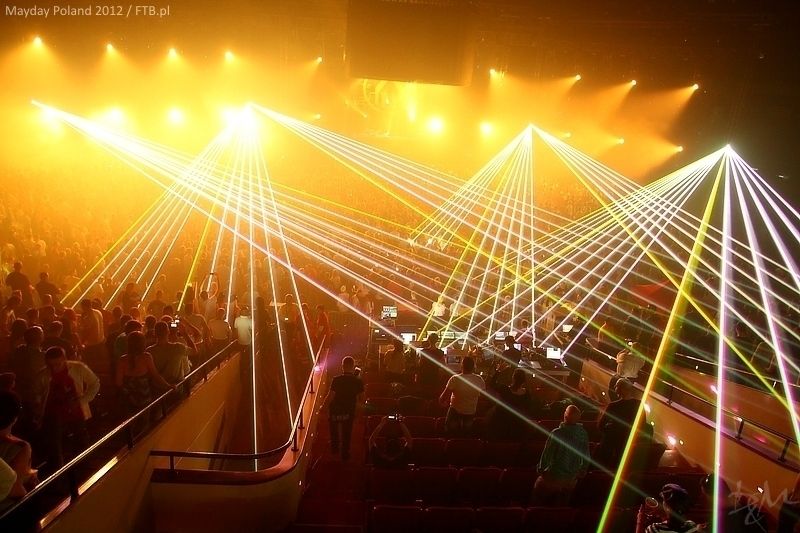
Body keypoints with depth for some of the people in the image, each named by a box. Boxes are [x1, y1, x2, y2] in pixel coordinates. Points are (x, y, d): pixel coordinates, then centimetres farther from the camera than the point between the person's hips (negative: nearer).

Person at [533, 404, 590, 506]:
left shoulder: (557, 433, -23)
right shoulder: (583, 434, -10)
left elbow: (547, 453, -15)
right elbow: (586, 457, 2)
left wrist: (541, 469, 1)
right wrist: (582, 472, 19)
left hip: (553, 476, -4)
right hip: (571, 480, 4)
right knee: (560, 507, 20)